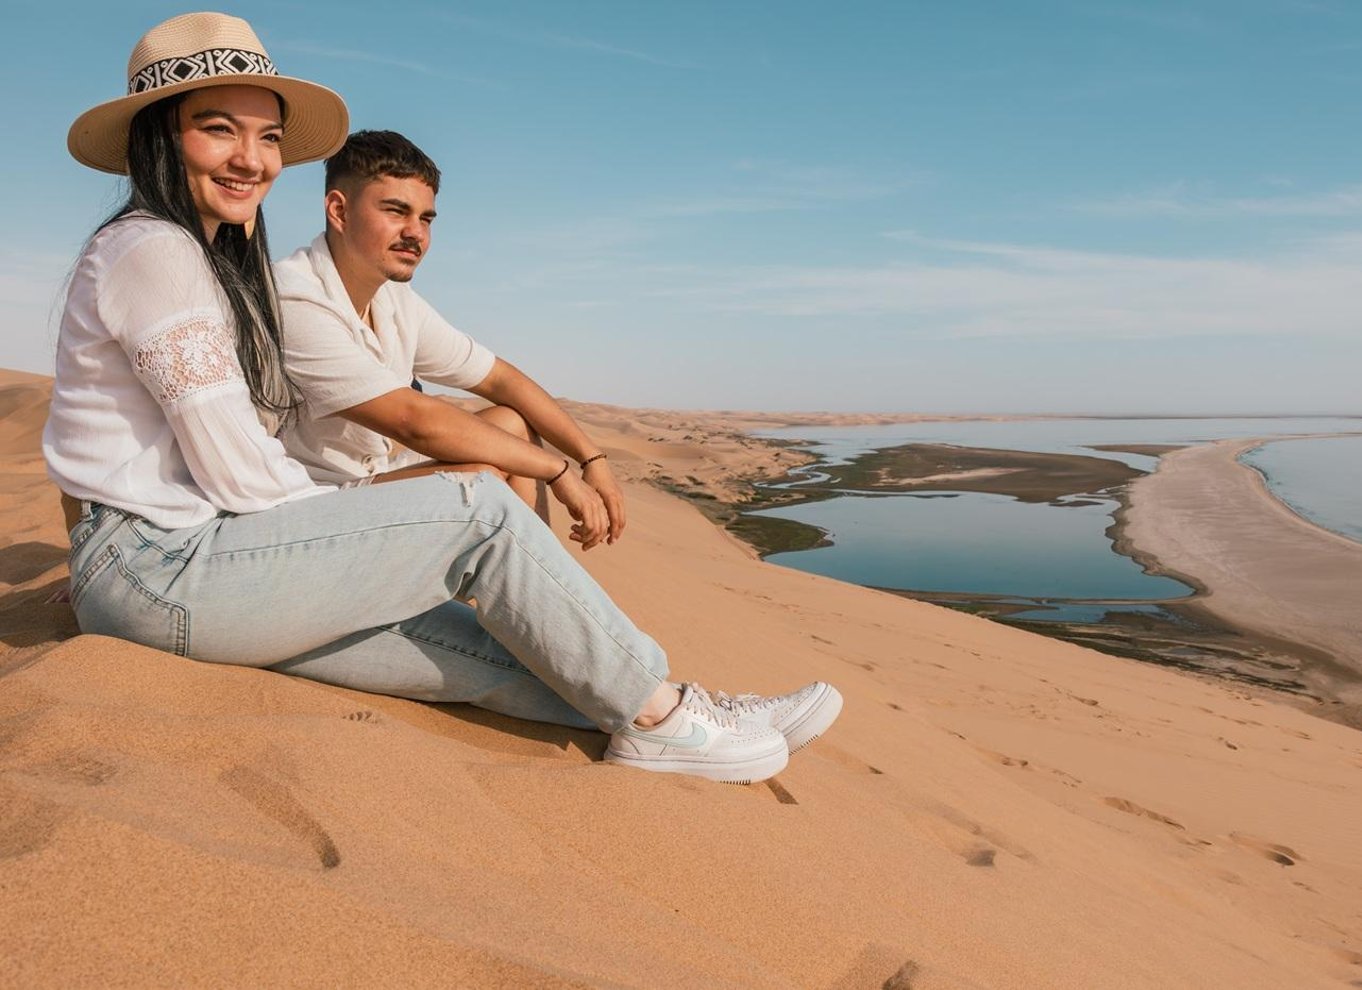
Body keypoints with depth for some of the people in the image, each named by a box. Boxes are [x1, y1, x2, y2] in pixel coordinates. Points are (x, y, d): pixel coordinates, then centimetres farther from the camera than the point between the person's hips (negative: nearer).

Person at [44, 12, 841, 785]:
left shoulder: (220, 257, 17)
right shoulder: (153, 251, -14)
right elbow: (239, 475, -18)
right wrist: (352, 513, -1)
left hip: (184, 563, 9)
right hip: (159, 568, -9)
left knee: (480, 649, -2)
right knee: (480, 509, -14)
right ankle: (658, 712, -5)